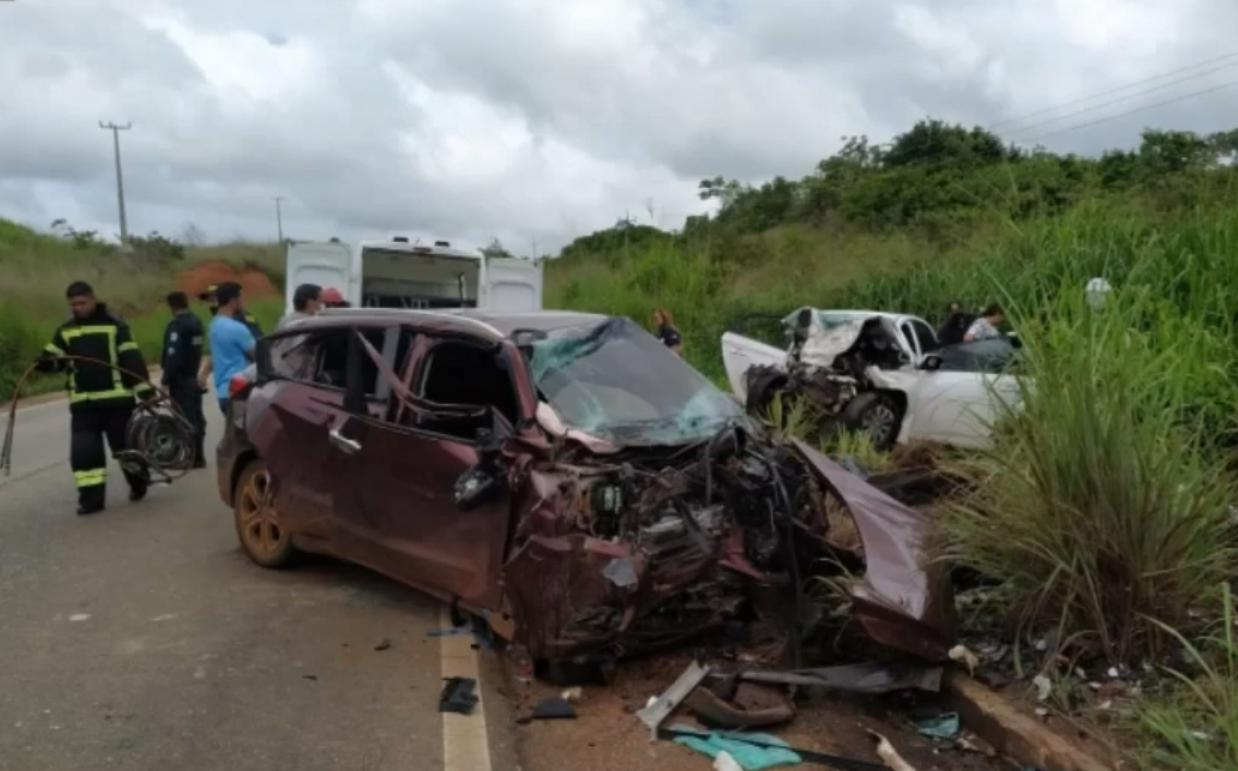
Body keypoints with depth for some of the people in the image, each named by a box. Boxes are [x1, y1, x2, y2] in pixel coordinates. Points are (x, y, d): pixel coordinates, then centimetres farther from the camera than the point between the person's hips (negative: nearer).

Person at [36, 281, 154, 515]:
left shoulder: (115, 325, -2)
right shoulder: (65, 331, 10)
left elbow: (132, 358, -7)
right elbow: (53, 359, 8)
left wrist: (144, 388, -15)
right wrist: (45, 362, -18)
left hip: (117, 399, -3)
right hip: (83, 402, 3)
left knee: (126, 445, 6)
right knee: (83, 450, -4)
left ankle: (139, 483, 30)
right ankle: (91, 498, 3)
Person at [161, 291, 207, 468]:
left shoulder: (176, 326, -17)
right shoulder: (196, 322, 12)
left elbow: (173, 356, -22)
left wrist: (166, 380, -19)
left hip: (180, 379, -9)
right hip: (193, 377, 9)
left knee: (185, 418, -6)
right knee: (196, 417, 12)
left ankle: (191, 457, -5)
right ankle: (198, 457, 18)